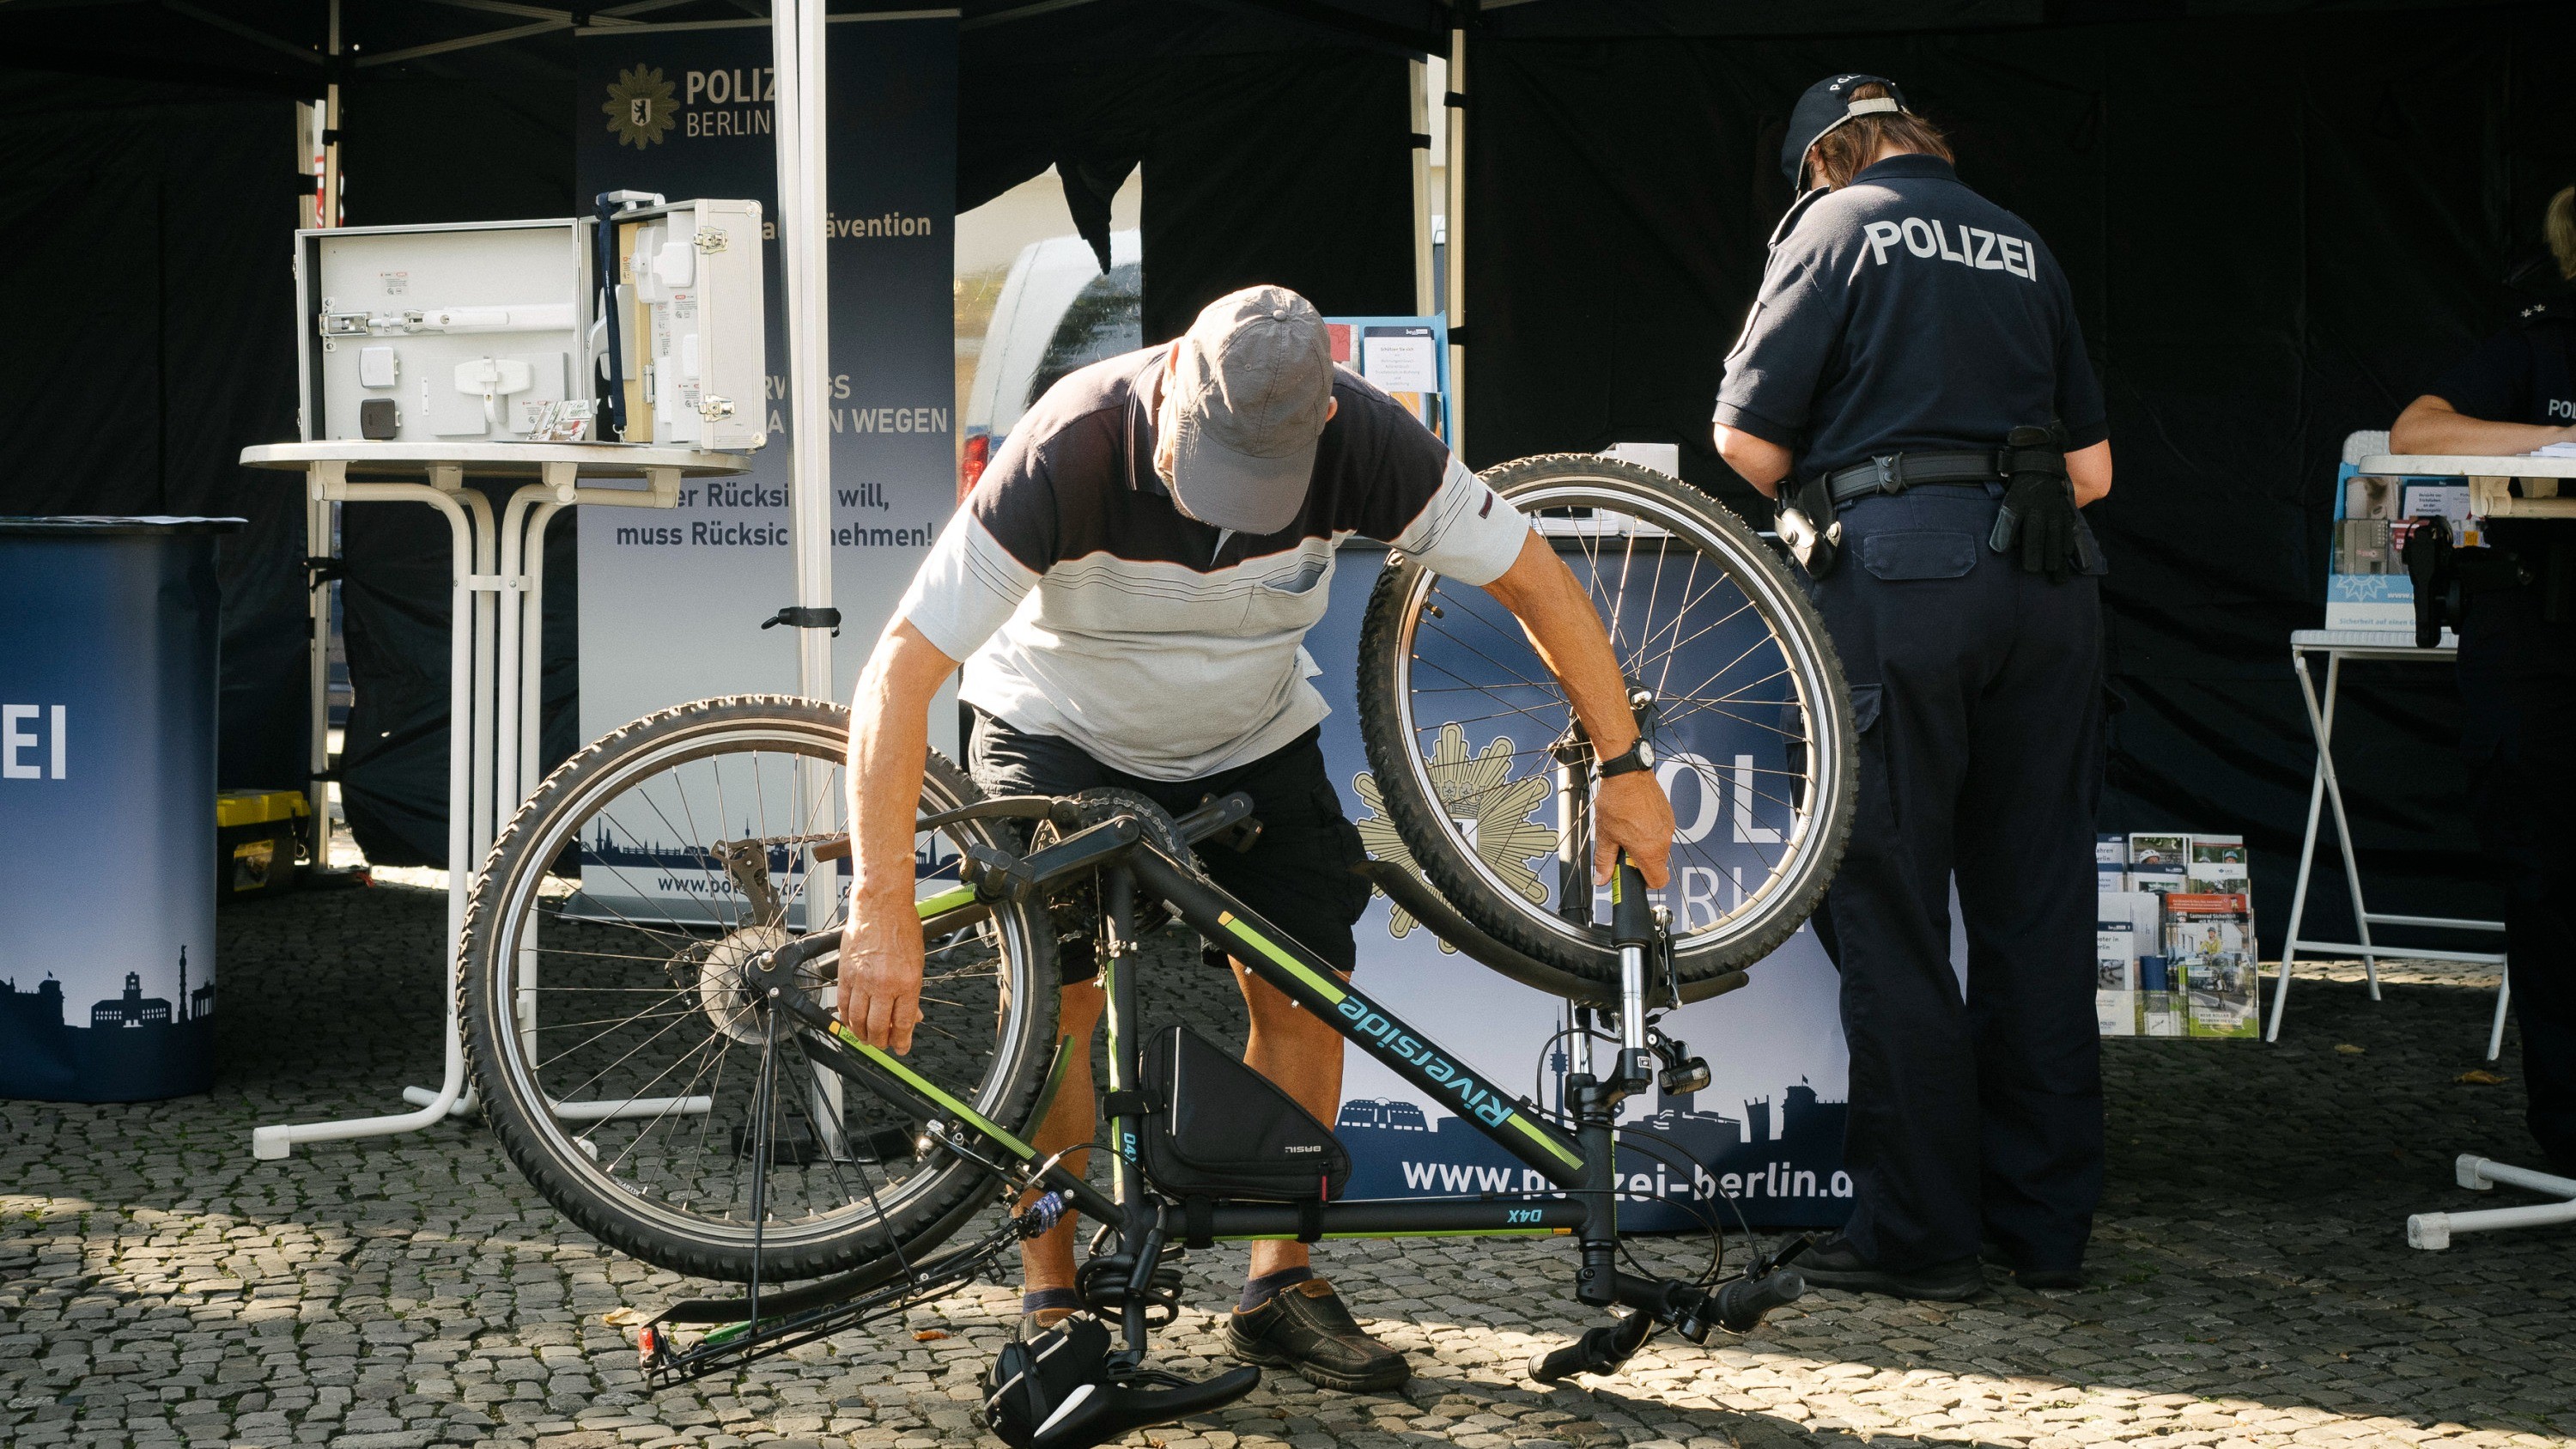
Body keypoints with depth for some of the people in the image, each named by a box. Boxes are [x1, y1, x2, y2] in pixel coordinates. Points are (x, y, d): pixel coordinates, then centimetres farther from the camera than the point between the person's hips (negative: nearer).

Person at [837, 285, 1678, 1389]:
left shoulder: (1360, 439, -28)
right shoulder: (1072, 449, -36)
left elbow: (1533, 576, -14)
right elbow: (900, 672, -37)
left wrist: (1623, 765, -15)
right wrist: (882, 911, -42)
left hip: (1253, 739, 3)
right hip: (1064, 730, -3)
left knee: (1305, 999, -6)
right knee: (1060, 1000, -16)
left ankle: (1281, 1284, 9)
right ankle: (1051, 1299, -1)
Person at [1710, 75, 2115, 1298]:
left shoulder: (1836, 223, 5)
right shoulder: (2019, 242, 19)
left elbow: (1746, 439, -1)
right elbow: (2093, 467, 15)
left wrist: (1815, 502, 18)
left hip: (1898, 571, -5)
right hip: (2049, 581, 5)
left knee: (1890, 917, 1)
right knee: (2038, 909, 10)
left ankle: (1919, 1235, 4)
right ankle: (2049, 1224, 16)